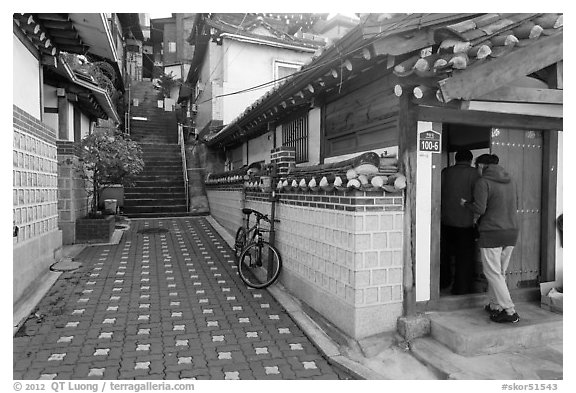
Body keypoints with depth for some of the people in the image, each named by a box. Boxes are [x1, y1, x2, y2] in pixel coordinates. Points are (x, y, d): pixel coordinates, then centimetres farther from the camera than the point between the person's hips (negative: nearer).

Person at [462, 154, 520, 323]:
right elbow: (515, 205, 19)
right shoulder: (510, 180, 11)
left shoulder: (483, 182, -11)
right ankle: (494, 306, 25)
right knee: (500, 272, 16)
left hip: (492, 233, -7)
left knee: (493, 273, 1)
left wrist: (466, 203, 0)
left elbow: (479, 209, -18)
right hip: (512, 231, 7)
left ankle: (510, 312, 0)